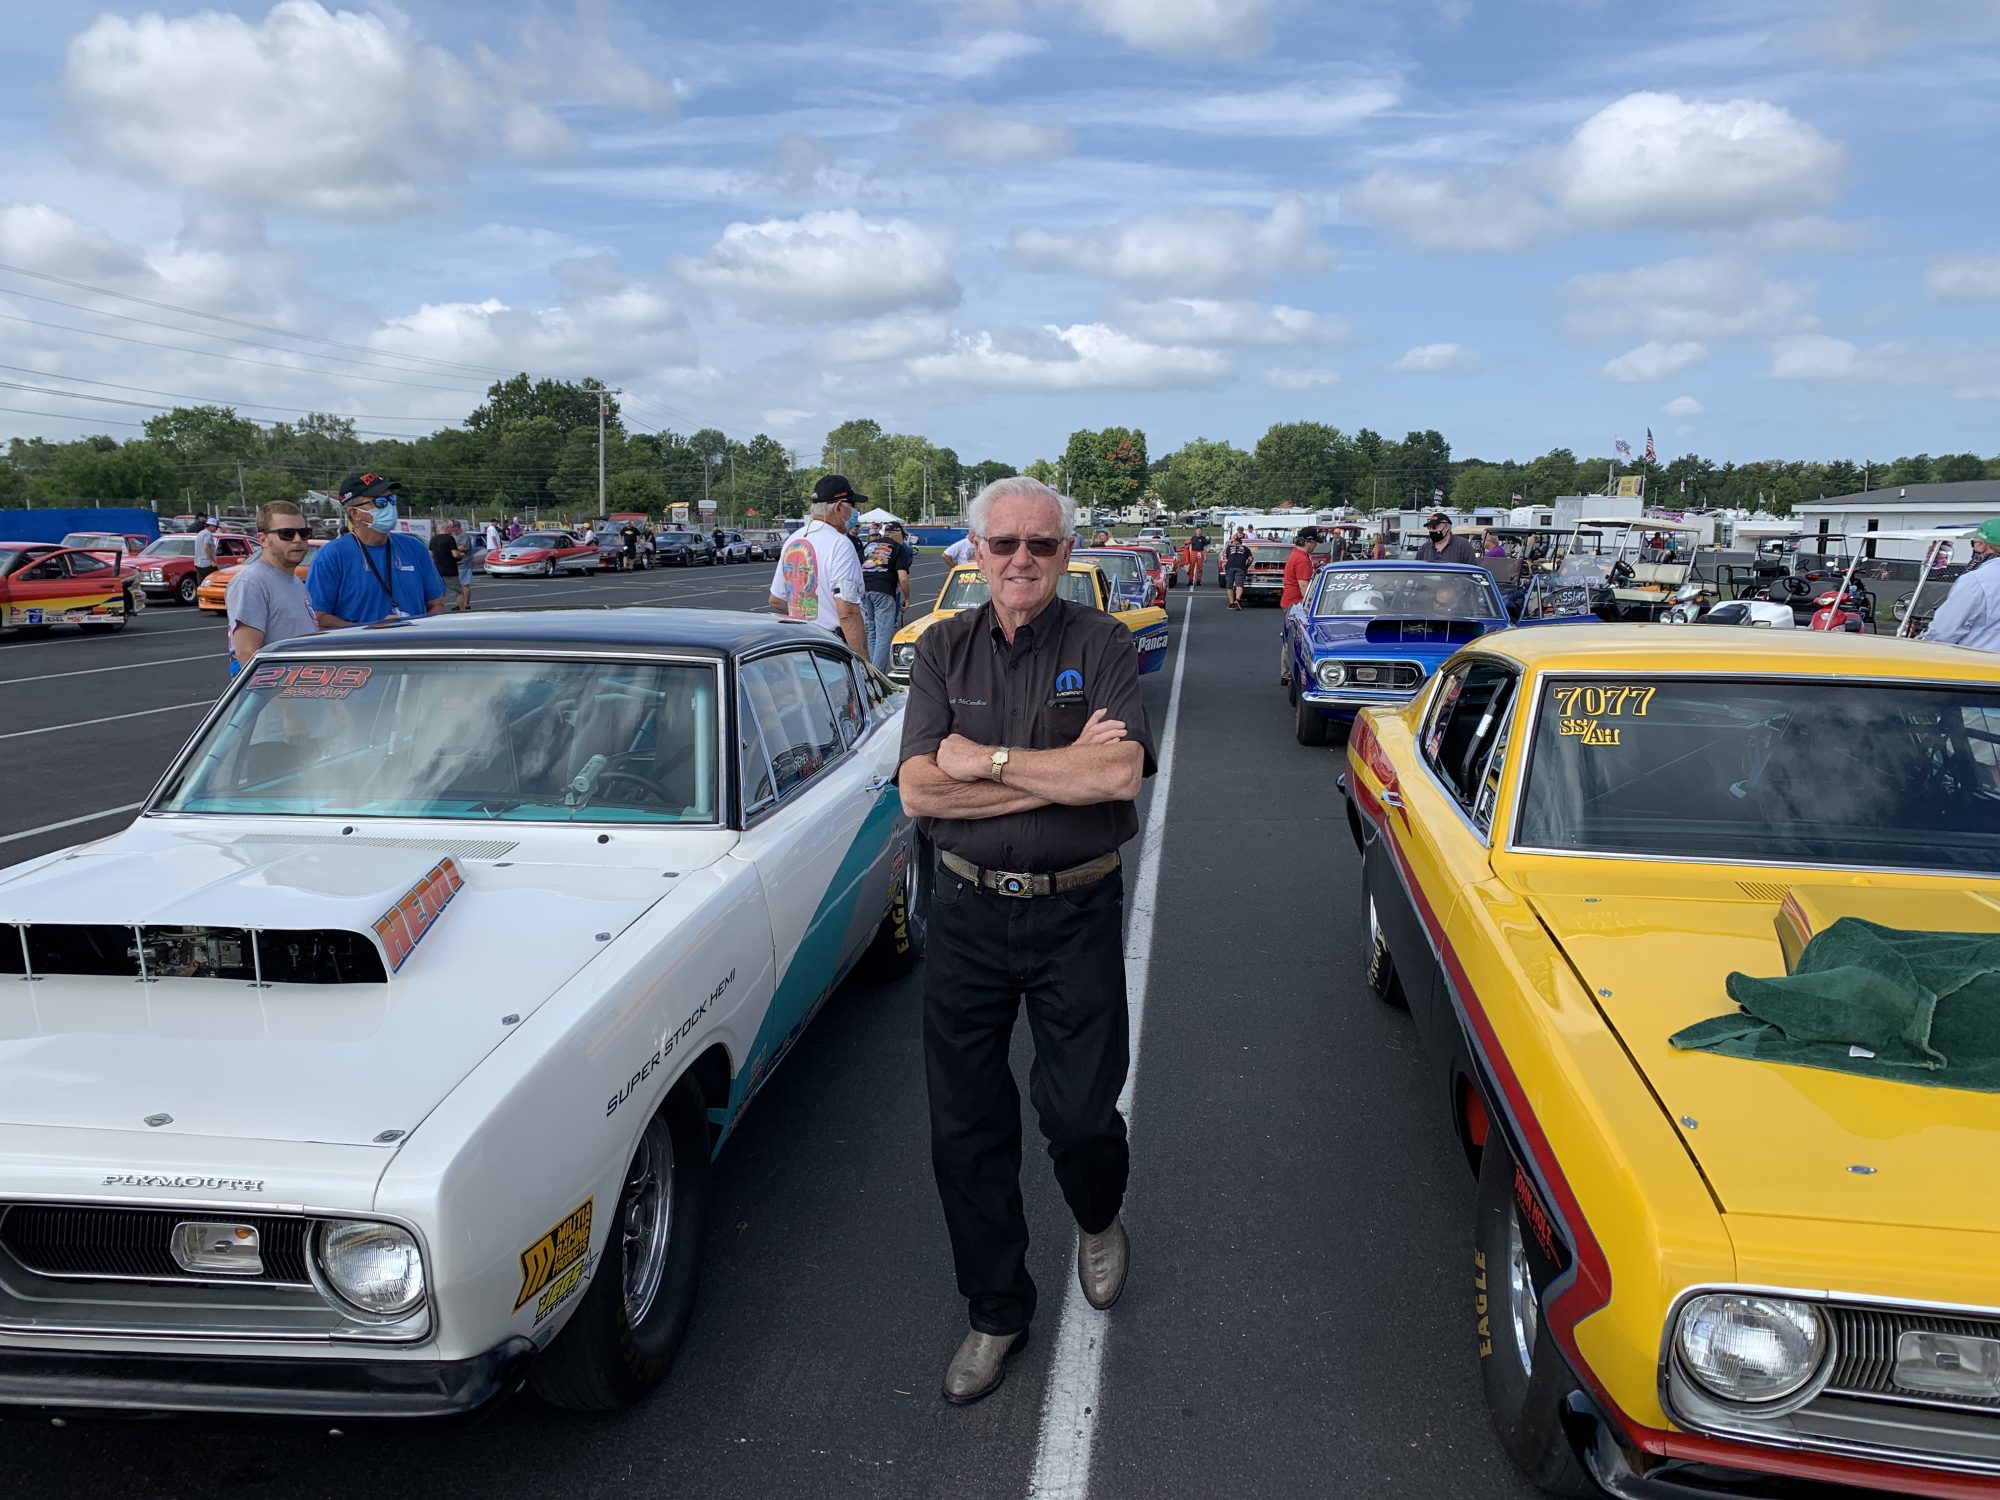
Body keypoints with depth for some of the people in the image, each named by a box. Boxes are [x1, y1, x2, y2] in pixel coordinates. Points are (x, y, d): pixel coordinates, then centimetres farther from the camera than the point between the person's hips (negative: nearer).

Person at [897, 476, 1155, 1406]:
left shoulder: (1101, 646, -4)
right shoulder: (944, 650, 1)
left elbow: (1122, 774, -20)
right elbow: (918, 790, -11)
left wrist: (987, 758, -18)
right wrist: (1063, 769, -16)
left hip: (1076, 916, -2)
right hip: (968, 912, 2)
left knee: (1081, 1114, 5)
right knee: (966, 1129, 8)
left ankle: (1098, 1220, 42)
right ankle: (995, 1312, 29)